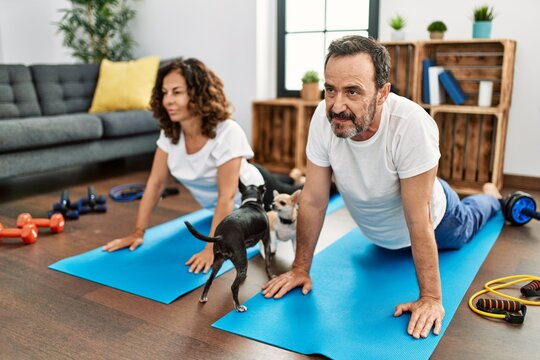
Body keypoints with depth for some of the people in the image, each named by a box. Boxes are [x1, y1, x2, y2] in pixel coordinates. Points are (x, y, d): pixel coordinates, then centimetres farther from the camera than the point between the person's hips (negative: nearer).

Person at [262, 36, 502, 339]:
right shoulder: (325, 117, -33)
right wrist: (301, 268, -19)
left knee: (463, 228, 32)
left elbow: (418, 221, -37)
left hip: (433, 222, -3)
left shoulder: (412, 124, -43)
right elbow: (314, 201, -24)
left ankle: (491, 196, 63)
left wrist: (431, 297, -32)